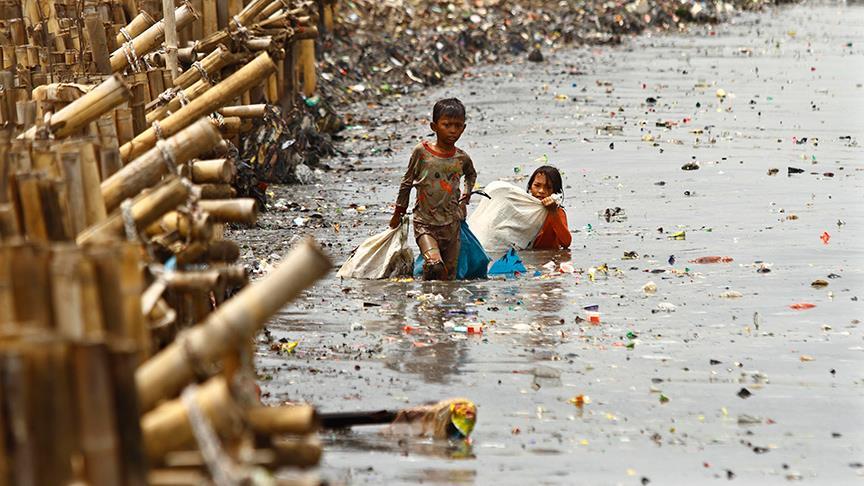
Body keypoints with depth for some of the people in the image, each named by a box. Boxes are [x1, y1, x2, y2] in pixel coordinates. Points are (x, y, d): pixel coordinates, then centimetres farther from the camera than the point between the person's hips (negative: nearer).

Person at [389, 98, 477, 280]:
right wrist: (399, 212, 12)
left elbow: (471, 175, 28)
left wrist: (464, 199, 16)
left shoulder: (462, 158, 3)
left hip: (451, 224, 4)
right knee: (435, 266, -25)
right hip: (425, 223, -4)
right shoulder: (421, 152, -6)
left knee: (449, 274, 6)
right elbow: (407, 182, 6)